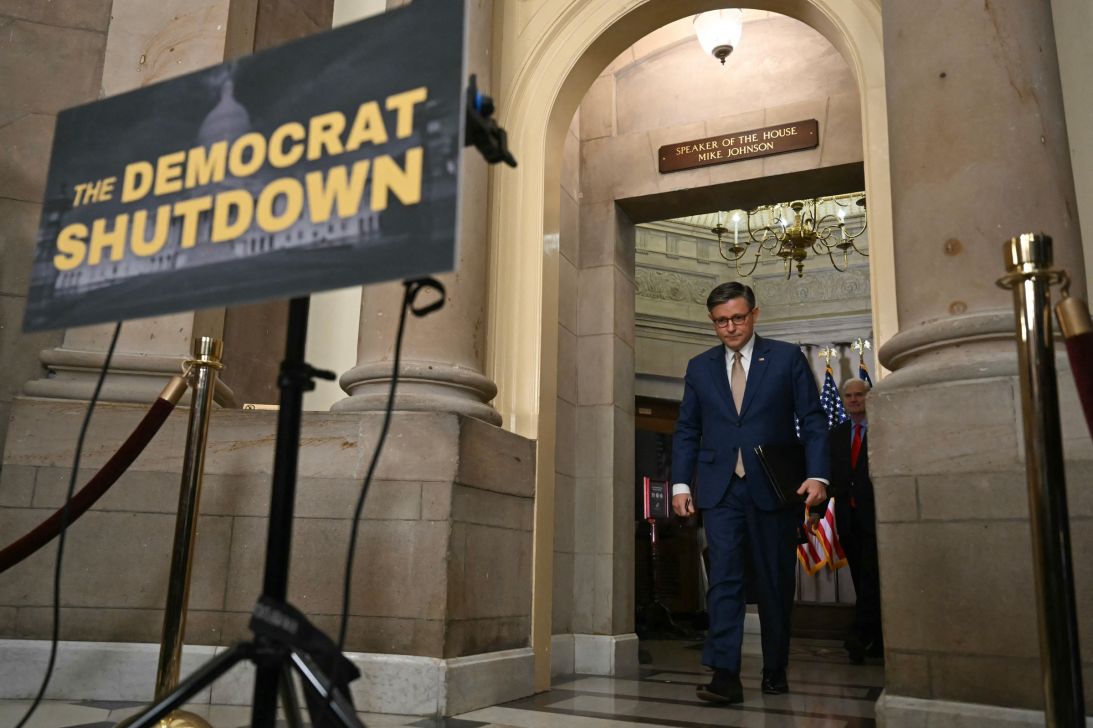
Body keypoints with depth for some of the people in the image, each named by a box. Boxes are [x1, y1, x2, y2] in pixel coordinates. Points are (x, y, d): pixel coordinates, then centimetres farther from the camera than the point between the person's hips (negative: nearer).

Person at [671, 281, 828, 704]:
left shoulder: (787, 359, 4)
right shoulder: (700, 367, 11)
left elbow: (813, 422, 1)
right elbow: (686, 430, 11)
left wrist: (817, 475, -11)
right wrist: (681, 483, 1)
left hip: (773, 489, -1)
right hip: (720, 489, 1)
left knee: (775, 583, 7)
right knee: (724, 578, -8)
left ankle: (775, 671, 22)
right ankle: (725, 675, -9)